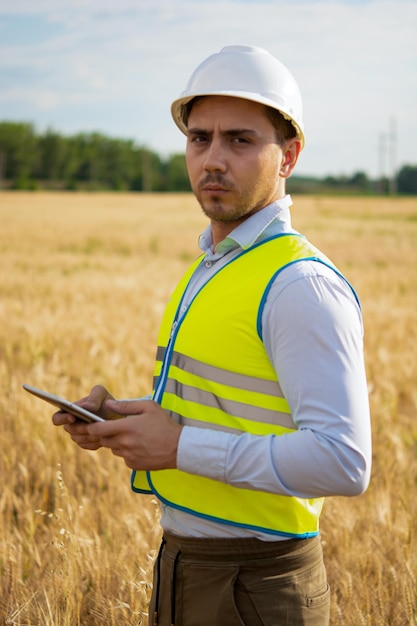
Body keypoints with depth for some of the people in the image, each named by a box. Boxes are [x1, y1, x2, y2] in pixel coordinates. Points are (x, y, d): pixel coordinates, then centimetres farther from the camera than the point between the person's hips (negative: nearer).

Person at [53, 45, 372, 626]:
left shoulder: (302, 285, -20)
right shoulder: (212, 269, 10)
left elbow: (342, 462, -27)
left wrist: (181, 446, -22)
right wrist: (119, 415, 5)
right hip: (183, 568, 8)